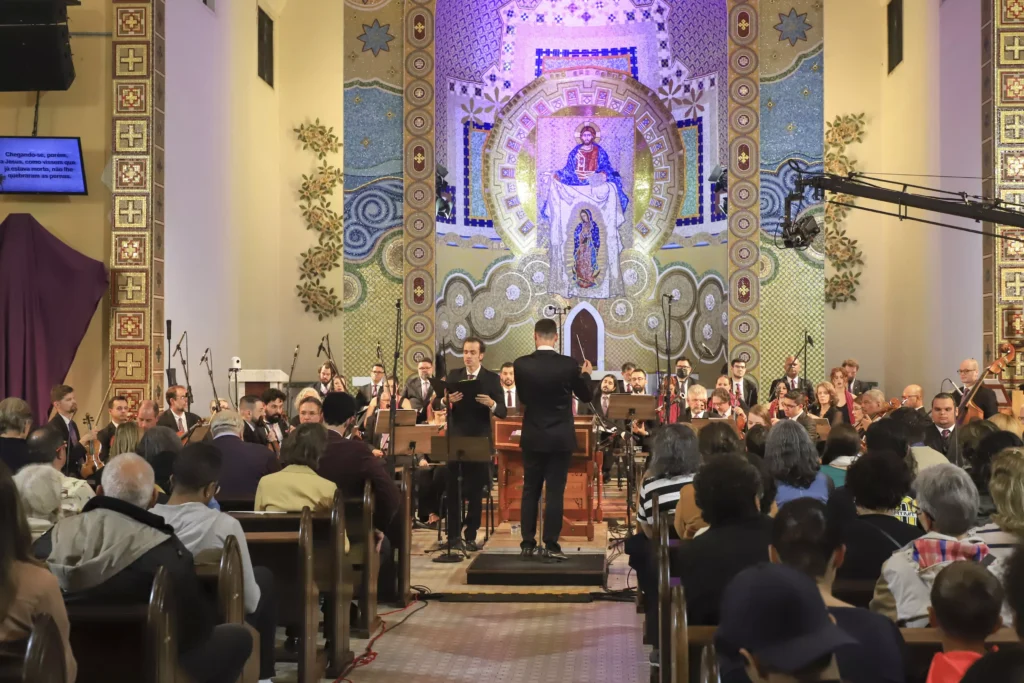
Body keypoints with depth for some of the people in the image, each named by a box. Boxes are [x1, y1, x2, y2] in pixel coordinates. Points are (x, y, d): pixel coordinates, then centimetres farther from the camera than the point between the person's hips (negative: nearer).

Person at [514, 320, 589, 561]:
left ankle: (528, 544, 11)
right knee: (555, 491, 1)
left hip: (533, 437, 2)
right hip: (561, 438, -1)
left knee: (530, 490, 10)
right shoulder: (568, 365, -10)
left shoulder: (521, 365, -7)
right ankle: (551, 546, 1)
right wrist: (586, 374, 23)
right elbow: (585, 396, 4)